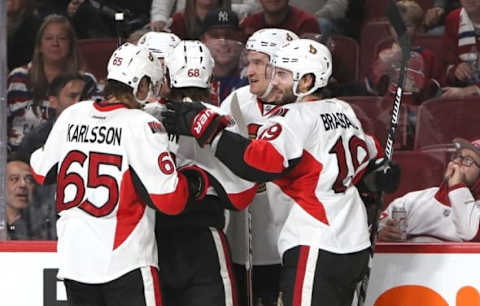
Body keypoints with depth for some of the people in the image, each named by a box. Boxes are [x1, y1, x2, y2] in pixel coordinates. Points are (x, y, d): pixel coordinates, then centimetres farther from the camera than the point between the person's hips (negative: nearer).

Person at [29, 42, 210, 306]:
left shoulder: (71, 115, 4)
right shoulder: (142, 125, -13)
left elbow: (43, 172, 17)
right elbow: (169, 199, -15)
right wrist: (197, 180, 4)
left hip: (73, 255, 6)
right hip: (126, 262, -6)